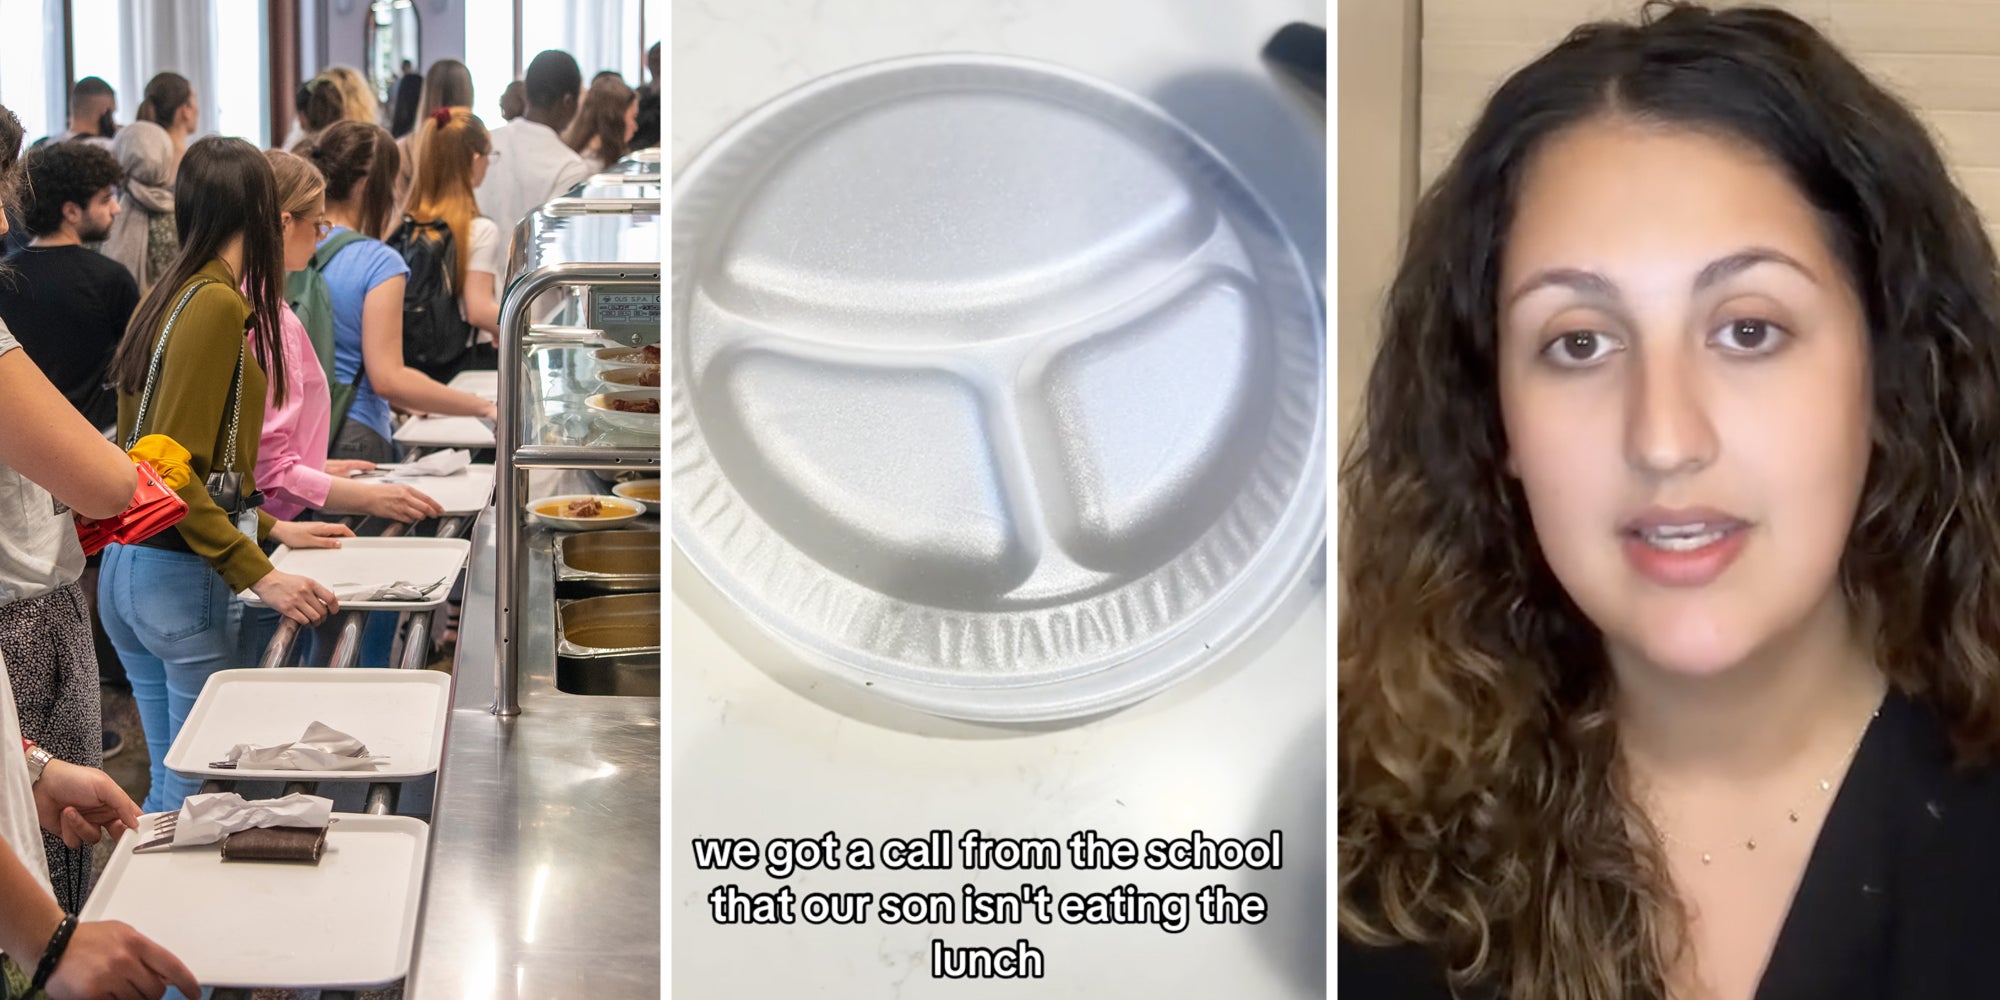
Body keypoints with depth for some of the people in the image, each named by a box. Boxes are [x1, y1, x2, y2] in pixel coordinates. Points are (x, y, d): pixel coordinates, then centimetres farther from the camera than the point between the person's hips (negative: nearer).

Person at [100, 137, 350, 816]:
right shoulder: (217, 304, -15)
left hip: (127, 564, 9)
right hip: (183, 577, -9)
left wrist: (269, 528, 19)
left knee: (172, 784, 17)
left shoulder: (166, 296, 11)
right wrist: (258, 574, -21)